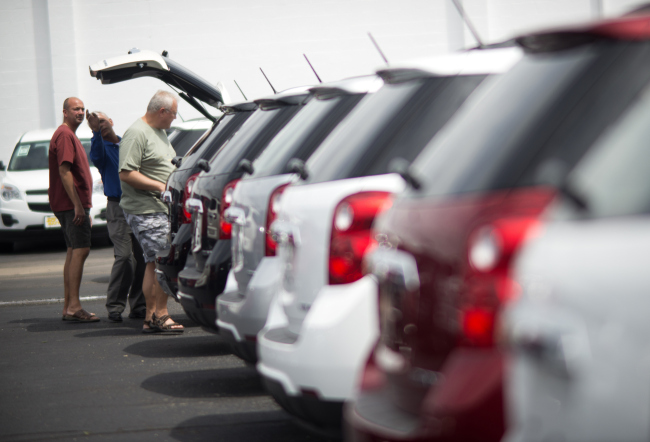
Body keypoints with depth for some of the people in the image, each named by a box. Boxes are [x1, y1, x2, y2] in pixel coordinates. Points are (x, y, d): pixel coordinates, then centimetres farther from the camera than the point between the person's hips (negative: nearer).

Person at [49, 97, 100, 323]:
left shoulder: (69, 135, 22)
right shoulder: (65, 135, -11)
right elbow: (64, 171, -20)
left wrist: (84, 207, 26)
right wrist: (78, 205, -24)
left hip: (74, 204, 11)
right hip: (72, 203, -11)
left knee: (73, 252, 11)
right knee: (80, 250, -15)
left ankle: (68, 307, 14)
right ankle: (73, 307, -19)